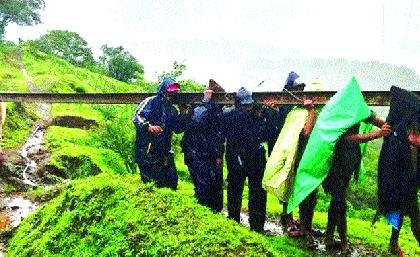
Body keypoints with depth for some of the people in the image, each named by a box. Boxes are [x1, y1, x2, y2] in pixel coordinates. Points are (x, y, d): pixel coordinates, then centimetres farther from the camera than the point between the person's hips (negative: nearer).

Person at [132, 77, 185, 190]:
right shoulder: (150, 102, -2)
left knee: (172, 181, 7)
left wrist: (183, 115, 3)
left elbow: (178, 129, 18)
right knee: (150, 184, -4)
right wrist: (148, 126, -27)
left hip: (165, 152, 7)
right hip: (147, 151, -6)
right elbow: (137, 117, -12)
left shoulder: (172, 109, 17)